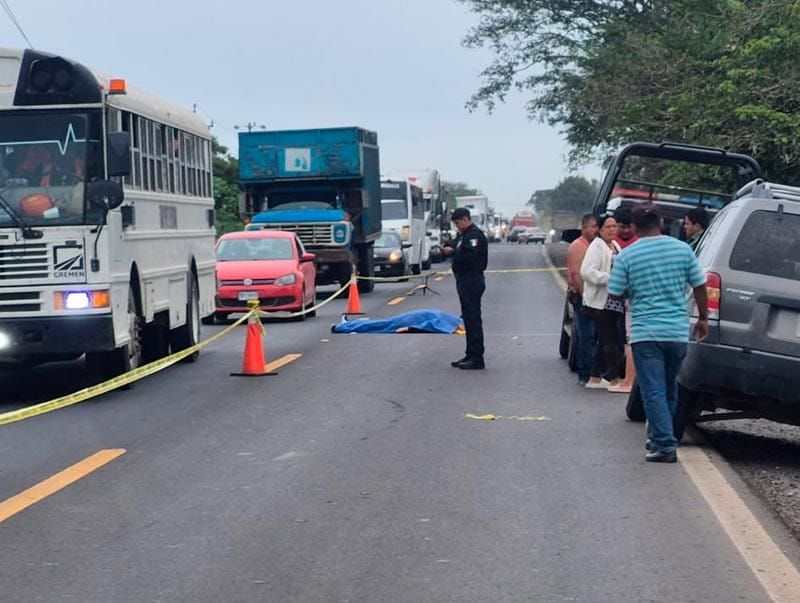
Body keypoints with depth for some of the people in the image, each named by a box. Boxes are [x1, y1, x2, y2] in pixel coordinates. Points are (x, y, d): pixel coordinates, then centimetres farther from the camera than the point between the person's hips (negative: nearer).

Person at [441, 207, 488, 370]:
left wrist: (452, 252, -16)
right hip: (464, 281, 11)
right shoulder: (463, 234, 18)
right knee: (468, 318, 14)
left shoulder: (475, 235, -14)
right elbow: (459, 251, 22)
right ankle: (471, 355, 21)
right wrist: (448, 248, 3)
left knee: (473, 319, -9)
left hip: (472, 281, -11)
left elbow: (470, 255, -27)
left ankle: (477, 359, -8)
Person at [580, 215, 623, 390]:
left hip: (613, 303, 9)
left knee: (605, 342, 12)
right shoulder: (596, 247, -10)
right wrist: (611, 279, -24)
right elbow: (587, 271, -21)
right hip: (600, 302, -9)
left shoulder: (615, 246, 18)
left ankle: (595, 378, 19)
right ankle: (614, 379, -3)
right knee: (612, 341, -9)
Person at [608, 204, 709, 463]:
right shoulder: (682, 249, 1)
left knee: (653, 391, -2)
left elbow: (615, 293, -4)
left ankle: (664, 444, -8)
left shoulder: (626, 256, -6)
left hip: (645, 333, -3)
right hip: (678, 332, 3)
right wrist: (703, 318, 16)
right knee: (670, 389, 18)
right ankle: (660, 436, 28)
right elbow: (699, 287, 4)